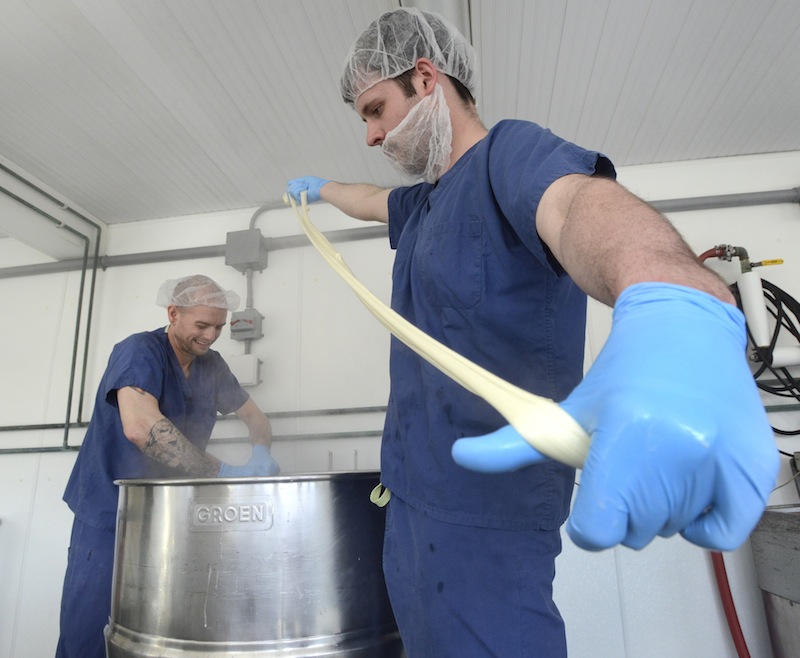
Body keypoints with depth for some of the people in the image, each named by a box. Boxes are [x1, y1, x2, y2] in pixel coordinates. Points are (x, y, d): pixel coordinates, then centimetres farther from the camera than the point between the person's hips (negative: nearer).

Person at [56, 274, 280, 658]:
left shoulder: (211, 365, 1)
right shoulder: (139, 352, -19)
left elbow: (255, 417, 8)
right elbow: (140, 426, -36)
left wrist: (260, 453, -15)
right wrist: (223, 472, -37)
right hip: (108, 512, -5)